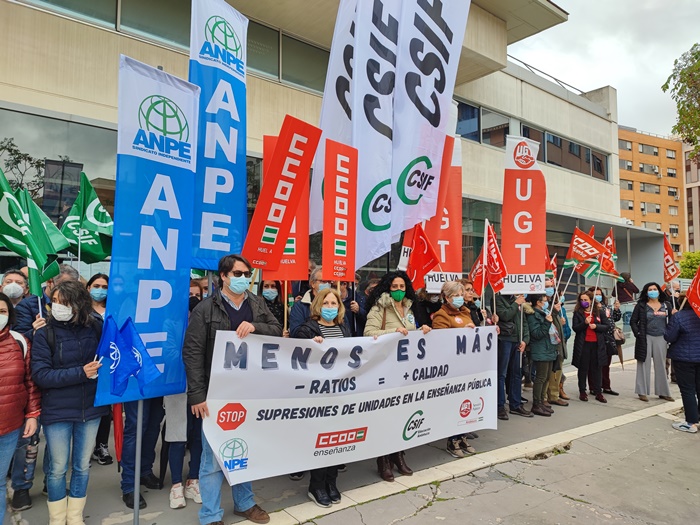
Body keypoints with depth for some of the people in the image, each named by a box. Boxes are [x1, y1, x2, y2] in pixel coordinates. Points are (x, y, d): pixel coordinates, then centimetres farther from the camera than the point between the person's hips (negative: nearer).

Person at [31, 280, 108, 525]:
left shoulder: (95, 328, -5)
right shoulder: (44, 334, -9)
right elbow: (40, 375, -14)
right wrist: (80, 373, -22)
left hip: (90, 409, 2)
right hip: (57, 412, -1)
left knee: (82, 466, 15)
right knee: (58, 468, 11)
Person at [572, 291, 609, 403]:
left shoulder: (600, 312, 5)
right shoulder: (577, 313, 2)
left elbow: (606, 326, 5)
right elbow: (575, 328, -5)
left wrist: (596, 326, -12)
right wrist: (585, 323, -20)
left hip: (597, 344, 1)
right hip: (583, 344, -1)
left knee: (596, 368, 8)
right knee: (583, 368, 6)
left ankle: (598, 392, 15)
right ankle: (582, 392, 14)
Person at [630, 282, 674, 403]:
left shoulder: (666, 305, 6)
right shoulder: (641, 305, 0)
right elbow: (633, 321, 0)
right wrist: (638, 334, -9)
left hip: (661, 338, 3)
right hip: (645, 338, -2)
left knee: (661, 365, 10)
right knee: (645, 364, 2)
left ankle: (663, 392, 20)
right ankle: (642, 392, 8)